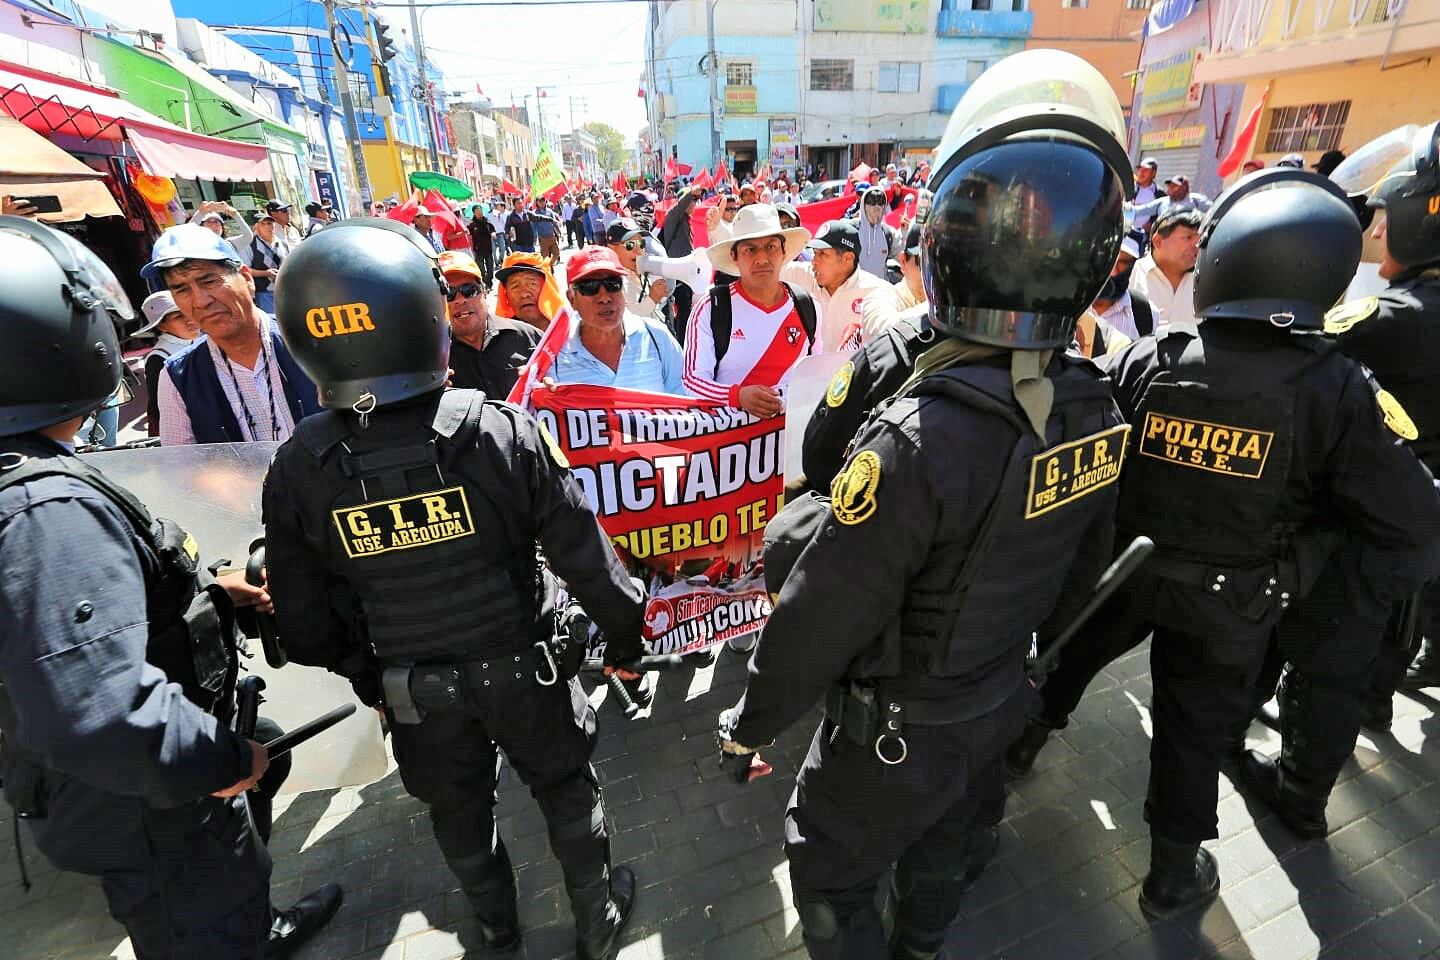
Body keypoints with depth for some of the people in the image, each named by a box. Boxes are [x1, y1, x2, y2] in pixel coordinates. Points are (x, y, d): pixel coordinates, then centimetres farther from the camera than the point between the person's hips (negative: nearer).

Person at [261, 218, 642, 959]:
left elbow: (305, 619, -5)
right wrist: (624, 633, -1)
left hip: (413, 691, 3)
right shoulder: (505, 432, -26)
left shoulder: (298, 471, -17)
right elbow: (586, 558, -19)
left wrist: (362, 674, 14)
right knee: (567, 791, 24)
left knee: (458, 811, 28)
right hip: (522, 669, -2)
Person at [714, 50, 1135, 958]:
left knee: (832, 874, 22)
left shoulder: (919, 440, -37)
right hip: (1003, 700, 7)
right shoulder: (1096, 411, -13)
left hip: (898, 730, -7)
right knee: (947, 846, 33)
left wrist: (750, 723, -10)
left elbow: (820, 617, -28)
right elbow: (1082, 566, 3)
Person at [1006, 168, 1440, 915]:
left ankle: (1027, 735, 50)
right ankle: (1173, 875, 35)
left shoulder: (1144, 363, -17)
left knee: (1075, 654, 27)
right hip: (1228, 602, 0)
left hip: (1120, 567, 1)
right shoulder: (1338, 389, -20)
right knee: (1195, 727, 16)